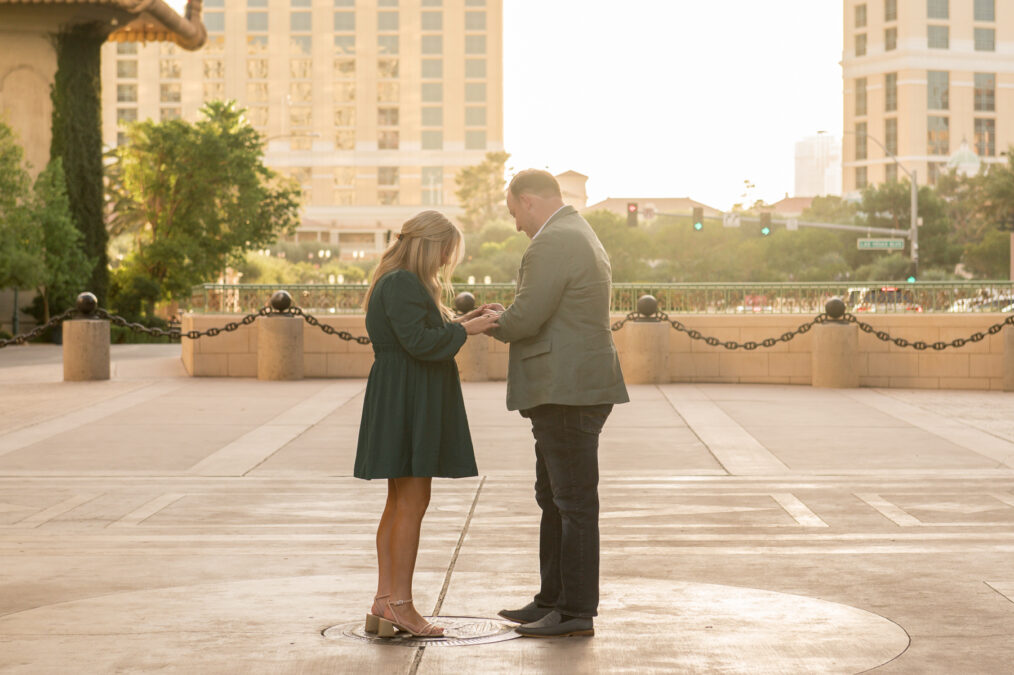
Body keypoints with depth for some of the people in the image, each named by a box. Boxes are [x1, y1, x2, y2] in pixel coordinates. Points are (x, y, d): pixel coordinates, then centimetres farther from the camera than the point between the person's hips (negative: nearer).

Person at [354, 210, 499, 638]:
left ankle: (384, 604, 14)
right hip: (408, 401, -11)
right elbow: (418, 341, -23)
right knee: (412, 503, -9)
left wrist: (458, 322, 12)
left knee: (400, 503, 12)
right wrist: (465, 330, -14)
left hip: (406, 402, 11)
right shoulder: (401, 283, -15)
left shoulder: (409, 283, 19)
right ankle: (400, 605, -7)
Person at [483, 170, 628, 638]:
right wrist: (504, 316, 12)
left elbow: (524, 320, -19)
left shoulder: (552, 244, -16)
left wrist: (490, 320, 1)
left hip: (567, 393, -11)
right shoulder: (579, 236, 19)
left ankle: (577, 613, 1)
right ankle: (553, 600, 26)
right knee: (554, 499, 18)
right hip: (569, 391, 11)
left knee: (575, 503, -5)